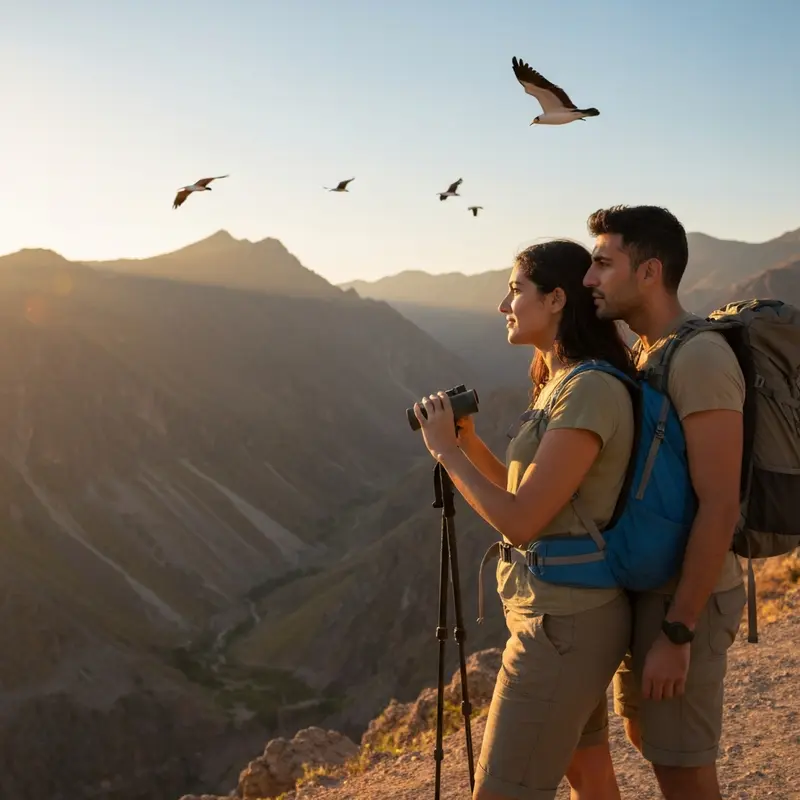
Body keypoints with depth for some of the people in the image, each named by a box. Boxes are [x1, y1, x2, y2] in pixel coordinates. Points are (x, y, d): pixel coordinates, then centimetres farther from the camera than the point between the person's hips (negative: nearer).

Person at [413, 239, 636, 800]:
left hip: (563, 623, -10)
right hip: (576, 613, 10)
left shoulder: (589, 393, -21)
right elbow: (528, 495, 16)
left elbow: (520, 522, -23)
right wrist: (468, 440, 5)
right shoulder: (560, 384, 10)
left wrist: (445, 450, -12)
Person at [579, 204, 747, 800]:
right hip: (648, 588, 9)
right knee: (646, 735, 23)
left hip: (686, 599, -9)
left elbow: (719, 508, -24)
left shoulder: (701, 359, -22)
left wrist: (677, 634, -23)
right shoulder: (647, 354, 8)